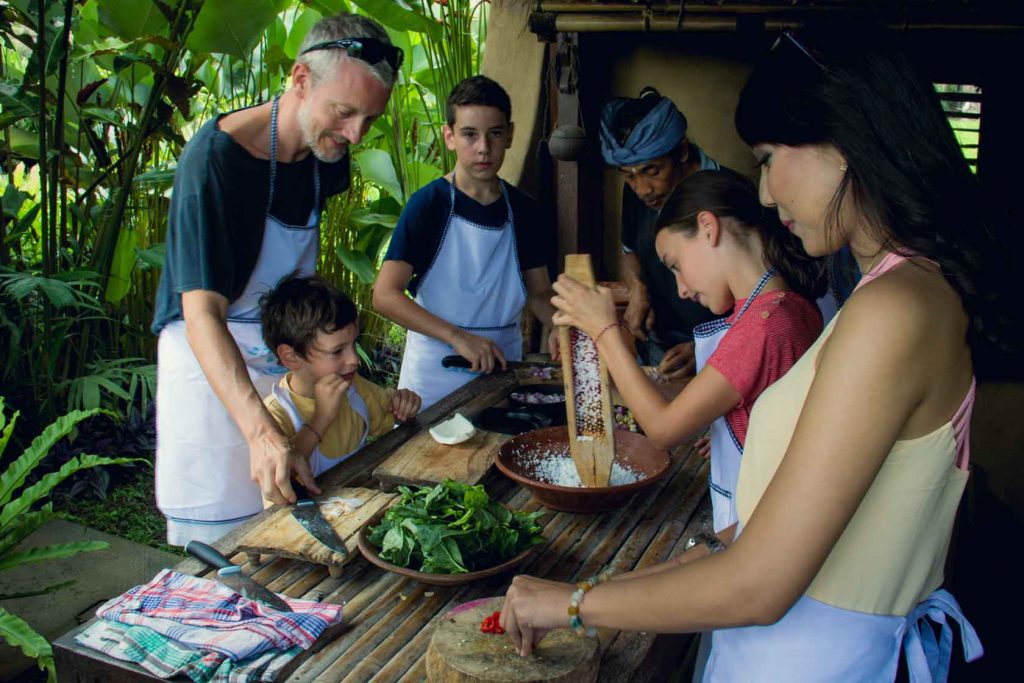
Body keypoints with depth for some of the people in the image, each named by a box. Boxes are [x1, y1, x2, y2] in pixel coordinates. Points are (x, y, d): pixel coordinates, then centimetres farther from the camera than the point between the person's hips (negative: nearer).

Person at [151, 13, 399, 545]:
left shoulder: (326, 152, -2)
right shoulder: (216, 157, -24)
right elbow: (202, 314, -32)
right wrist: (261, 431, -43)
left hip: (290, 357, 6)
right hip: (211, 361, -6)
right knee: (220, 548, -1)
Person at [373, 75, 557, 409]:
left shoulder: (526, 213, 3)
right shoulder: (429, 204, -10)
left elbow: (538, 292, 13)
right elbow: (385, 295, -16)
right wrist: (458, 338, -25)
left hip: (503, 364, 4)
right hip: (435, 374, -3)